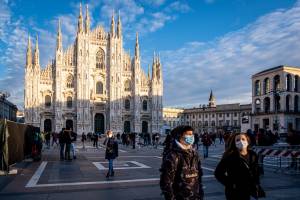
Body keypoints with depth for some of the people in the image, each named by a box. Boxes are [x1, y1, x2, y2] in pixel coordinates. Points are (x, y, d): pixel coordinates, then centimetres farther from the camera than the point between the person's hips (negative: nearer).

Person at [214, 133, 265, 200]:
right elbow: (218, 173, -17)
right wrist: (230, 184, -17)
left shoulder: (253, 155, 2)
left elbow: (256, 173, 14)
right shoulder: (230, 156, -18)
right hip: (234, 193, -6)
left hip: (247, 192, 6)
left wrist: (256, 186, 7)